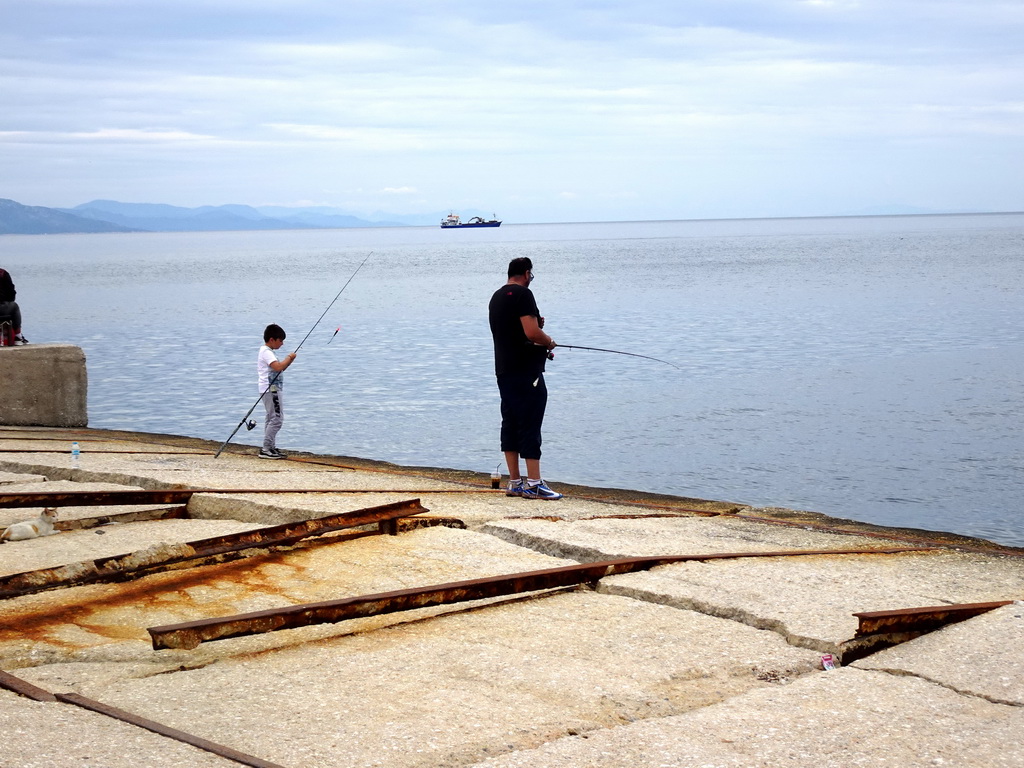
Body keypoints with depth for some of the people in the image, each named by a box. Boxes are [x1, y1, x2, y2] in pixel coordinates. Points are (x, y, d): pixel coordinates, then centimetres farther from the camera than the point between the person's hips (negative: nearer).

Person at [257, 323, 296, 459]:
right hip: (270, 389, -11)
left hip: (271, 390, 11)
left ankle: (271, 448, 16)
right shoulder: (266, 352, -13)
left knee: (272, 418, 14)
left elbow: (279, 369, 24)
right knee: (277, 419, -12)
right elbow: (278, 367, -27)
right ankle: (266, 449, -14)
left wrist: (289, 361, 10)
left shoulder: (267, 351, 19)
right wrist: (289, 358, -12)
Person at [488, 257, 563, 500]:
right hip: (526, 370, -9)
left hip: (504, 370, 9)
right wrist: (549, 341, -2)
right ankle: (534, 484, -12)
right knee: (530, 423, -10)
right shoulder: (522, 294, -12)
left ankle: (514, 483, 12)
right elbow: (532, 333, -21)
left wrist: (537, 324, 17)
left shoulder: (497, 297, 17)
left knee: (511, 423, 10)